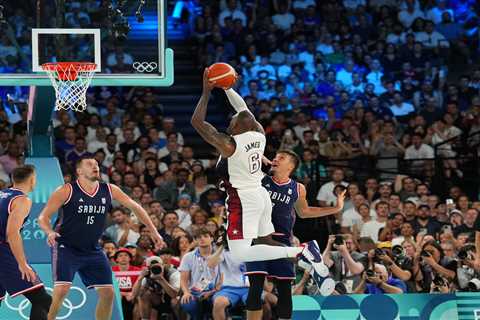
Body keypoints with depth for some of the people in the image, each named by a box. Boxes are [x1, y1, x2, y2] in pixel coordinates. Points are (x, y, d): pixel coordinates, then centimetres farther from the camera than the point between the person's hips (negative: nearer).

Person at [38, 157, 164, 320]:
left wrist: (153, 231, 8)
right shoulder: (67, 190, -14)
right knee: (61, 289, -23)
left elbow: (135, 207, 11)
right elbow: (44, 217, -13)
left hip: (92, 250, 5)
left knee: (108, 293, 4)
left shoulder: (109, 190, -1)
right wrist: (50, 232, -34)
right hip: (66, 248, -5)